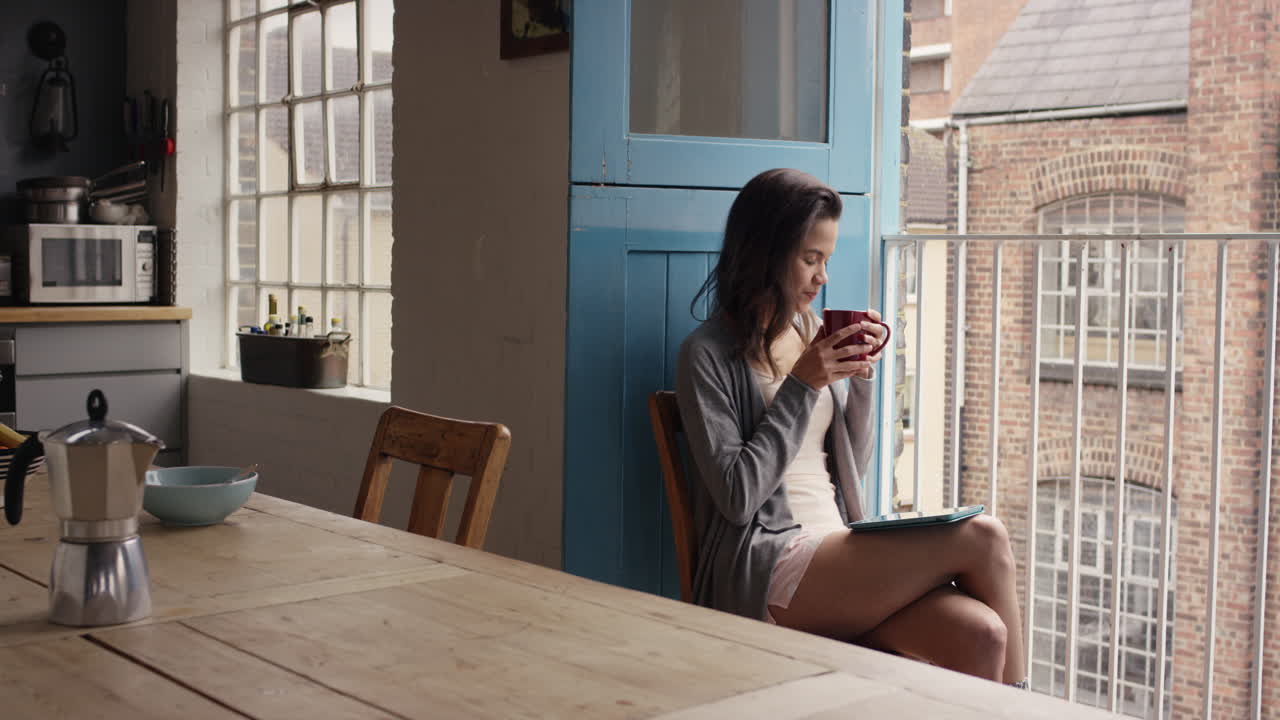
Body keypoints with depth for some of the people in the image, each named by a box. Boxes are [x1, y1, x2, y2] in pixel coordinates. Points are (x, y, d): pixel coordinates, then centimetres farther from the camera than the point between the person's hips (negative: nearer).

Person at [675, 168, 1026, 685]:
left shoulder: (810, 331, 14)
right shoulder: (708, 355, -4)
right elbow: (737, 497, -12)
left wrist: (861, 378, 3)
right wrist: (801, 387, -12)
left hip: (838, 554, 6)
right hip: (766, 573, -6)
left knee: (981, 634, -23)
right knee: (983, 539, -19)